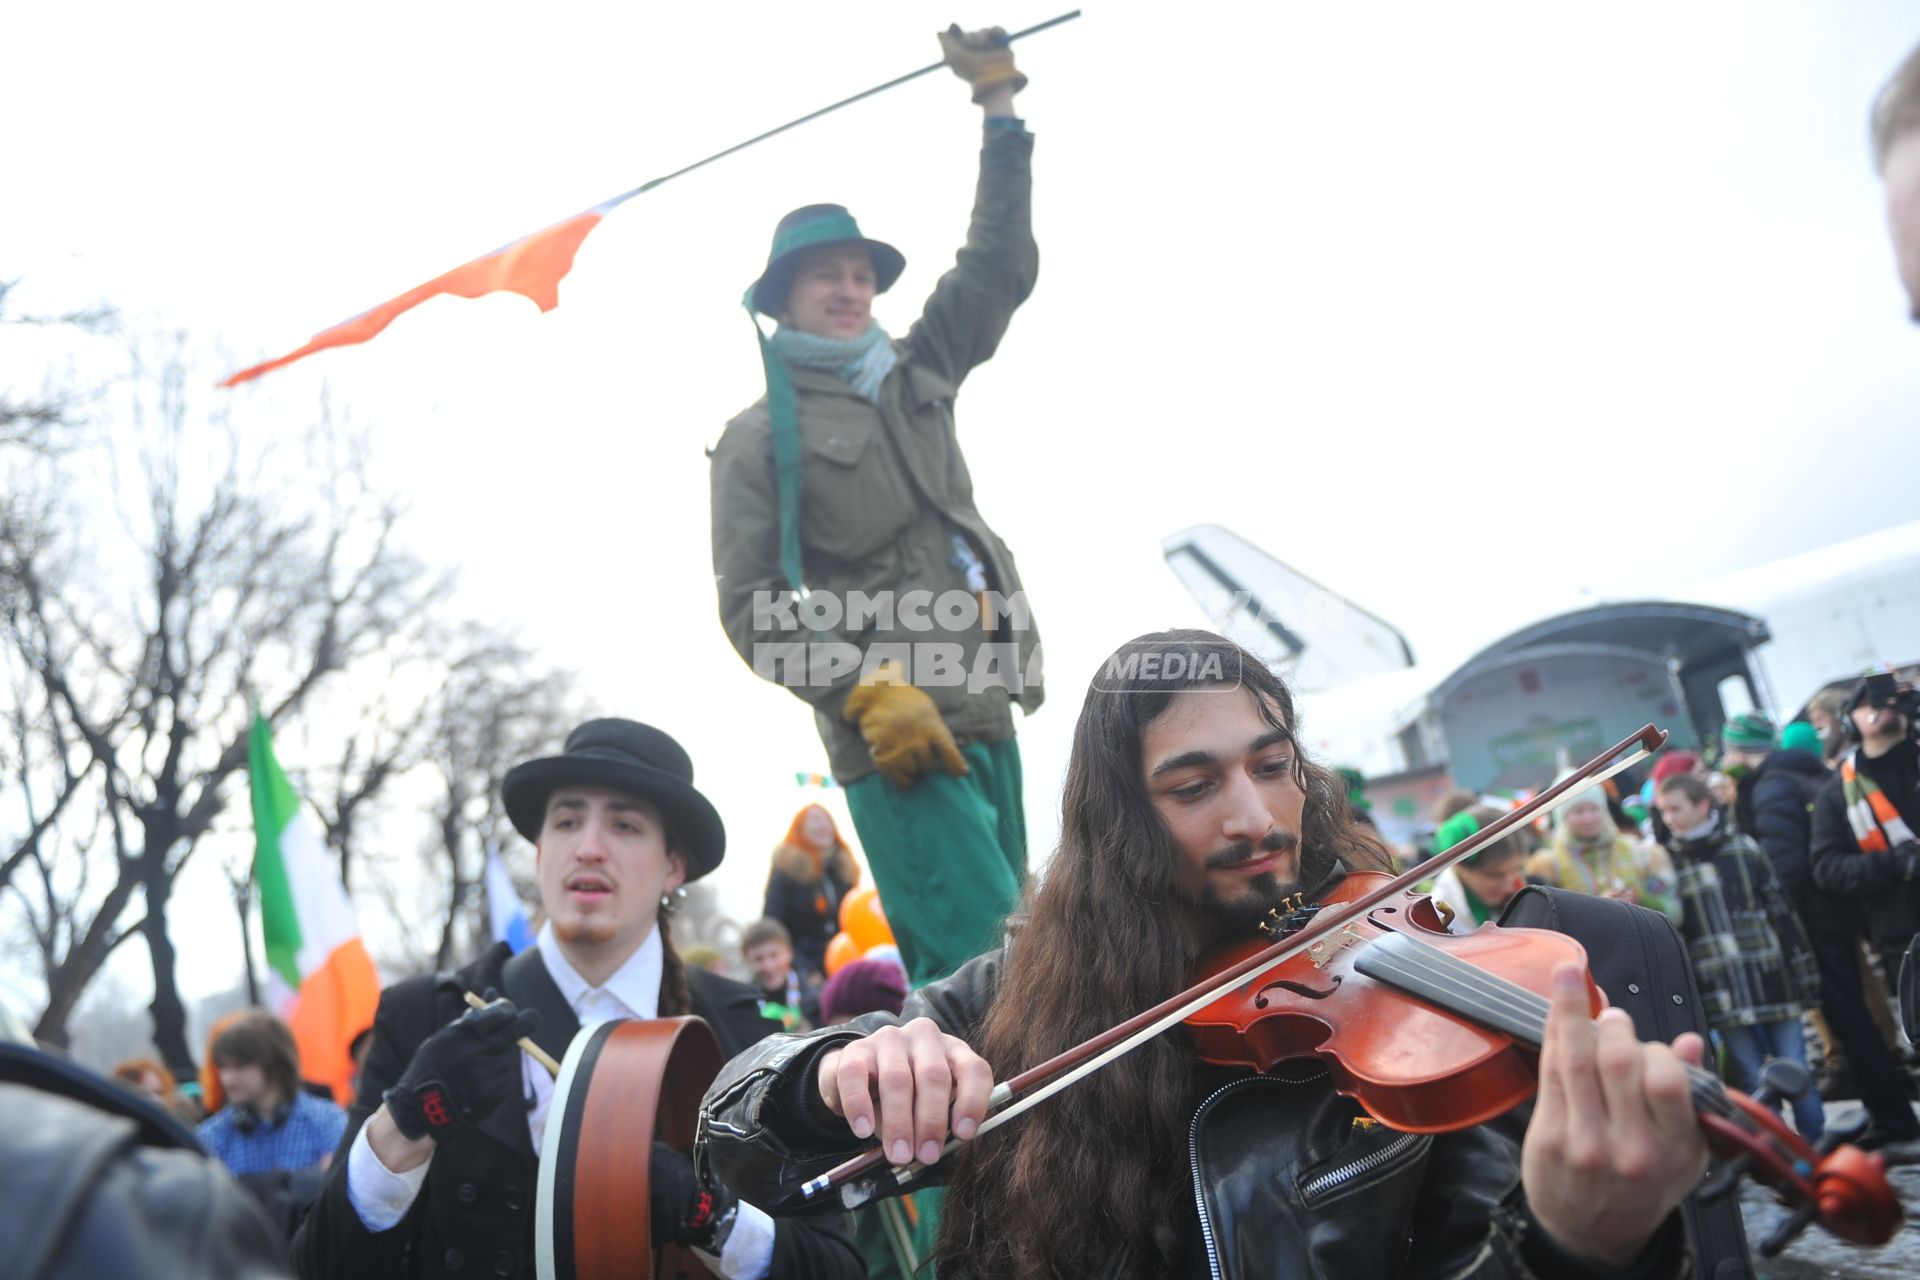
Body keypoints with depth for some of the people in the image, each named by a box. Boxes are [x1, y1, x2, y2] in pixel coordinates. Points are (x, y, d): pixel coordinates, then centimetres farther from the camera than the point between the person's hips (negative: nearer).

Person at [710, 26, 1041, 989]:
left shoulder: (915, 378, 18)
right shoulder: (760, 438, 2)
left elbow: (1000, 269, 20)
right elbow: (752, 607, -6)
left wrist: (1000, 110, 17)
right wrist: (867, 691, -19)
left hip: (985, 714, 7)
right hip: (896, 738, -7)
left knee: (1004, 948, 10)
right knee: (982, 962, -17)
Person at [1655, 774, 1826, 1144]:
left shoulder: (1744, 848, 2)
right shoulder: (1668, 862, 3)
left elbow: (1782, 910, 4)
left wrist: (1805, 974, 3)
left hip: (1770, 978, 0)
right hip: (1720, 993, 0)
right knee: (1752, 1078, 4)